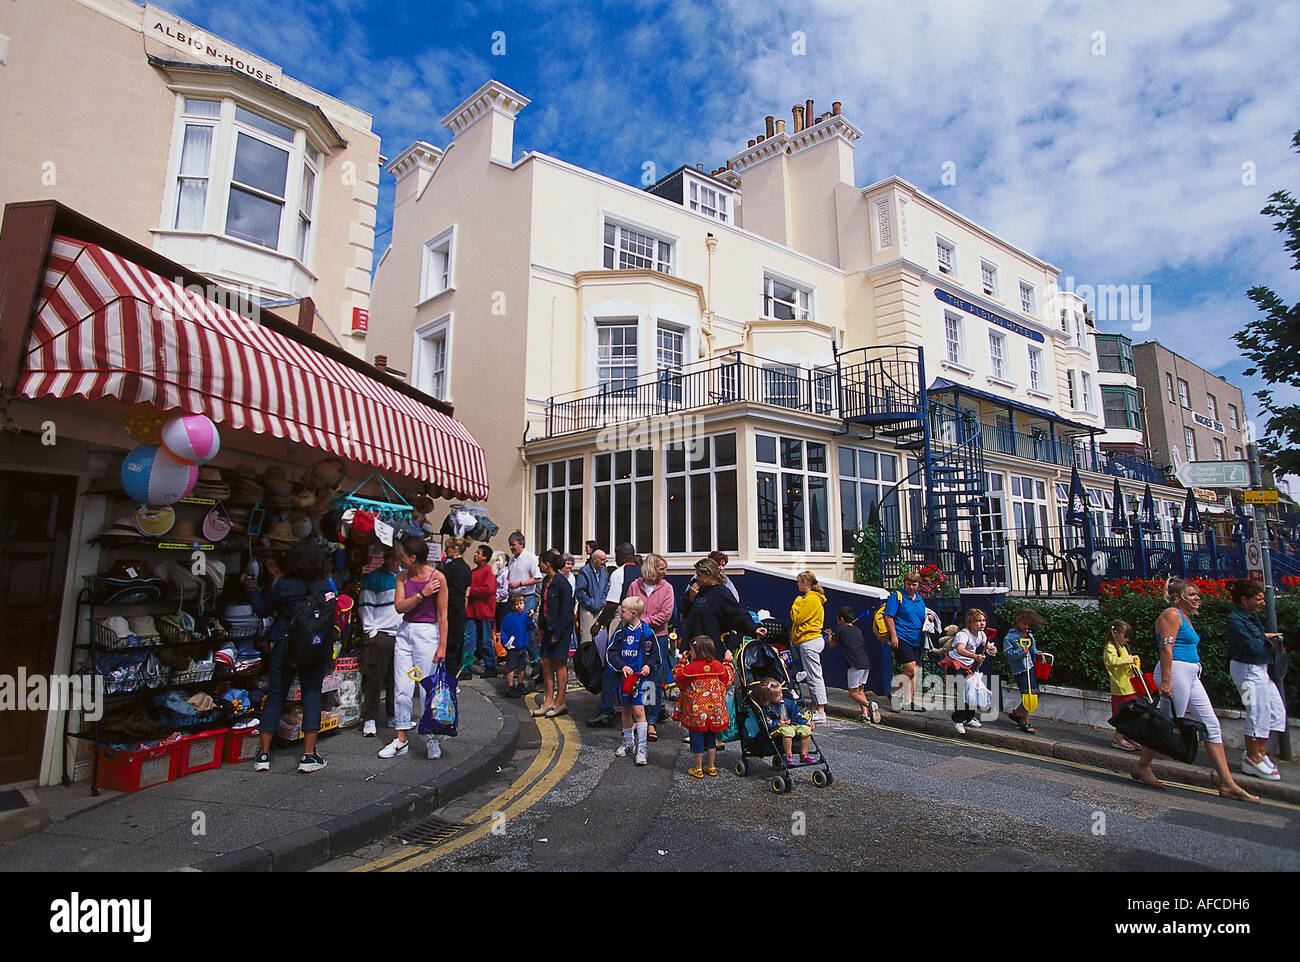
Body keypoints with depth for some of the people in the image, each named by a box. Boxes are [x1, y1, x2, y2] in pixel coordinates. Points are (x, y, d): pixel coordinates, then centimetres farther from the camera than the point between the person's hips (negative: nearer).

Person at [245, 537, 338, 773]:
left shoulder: (283, 585, -8)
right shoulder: (327, 585, -6)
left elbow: (262, 610, 7)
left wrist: (252, 588, 19)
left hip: (284, 647, 0)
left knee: (275, 697, 11)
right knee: (312, 697, 6)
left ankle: (264, 754, 16)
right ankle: (308, 755, 4)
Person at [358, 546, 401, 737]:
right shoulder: (373, 578, -1)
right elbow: (366, 606, -3)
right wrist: (371, 632, -9)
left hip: (402, 634, 4)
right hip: (380, 634, -4)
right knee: (374, 678, -3)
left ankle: (395, 715, 19)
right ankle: (369, 719, 6)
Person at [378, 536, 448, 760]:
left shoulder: (437, 577, -9)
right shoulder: (402, 577, 6)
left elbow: (442, 614, -8)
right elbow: (399, 607, -3)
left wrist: (442, 646, -10)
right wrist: (422, 594, -16)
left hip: (427, 632, -5)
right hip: (405, 632, 5)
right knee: (401, 688, 6)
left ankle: (431, 739, 13)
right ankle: (401, 740, 17)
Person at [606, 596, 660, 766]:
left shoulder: (647, 632, -6)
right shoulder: (620, 632, 2)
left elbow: (655, 654, 4)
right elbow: (612, 653, 1)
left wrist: (649, 665, -12)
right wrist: (622, 666, -12)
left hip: (640, 677, -4)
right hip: (624, 676, 4)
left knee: (638, 710, -10)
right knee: (625, 710, 13)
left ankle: (641, 748, -2)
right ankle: (628, 743, 30)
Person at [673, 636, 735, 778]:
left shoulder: (690, 667, -15)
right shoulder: (718, 665, -5)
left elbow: (678, 677, 2)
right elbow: (728, 678, 11)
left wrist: (682, 661, 10)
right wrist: (728, 661, 20)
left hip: (696, 711, -4)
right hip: (714, 710, 4)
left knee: (697, 738, 9)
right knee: (711, 738, 19)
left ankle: (698, 769, 17)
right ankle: (712, 767, 26)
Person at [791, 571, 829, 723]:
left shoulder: (811, 599, -14)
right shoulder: (811, 597, 18)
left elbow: (796, 618, -15)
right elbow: (795, 617, 22)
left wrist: (797, 602, -5)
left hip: (809, 641, -11)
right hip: (809, 640, 11)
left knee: (814, 676, -8)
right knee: (813, 676, 12)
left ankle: (820, 712, -5)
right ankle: (816, 708, 17)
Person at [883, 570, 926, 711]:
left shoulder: (920, 599, 16)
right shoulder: (897, 596, -5)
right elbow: (888, 617, -10)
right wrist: (894, 636, -16)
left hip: (916, 640, 7)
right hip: (901, 639, -7)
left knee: (913, 672, 7)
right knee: (910, 669, -13)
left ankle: (909, 702, 15)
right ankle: (894, 695, 3)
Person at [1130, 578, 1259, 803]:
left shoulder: (1185, 616, 21)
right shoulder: (1172, 614, -10)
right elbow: (1167, 649, -18)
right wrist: (1165, 682, -23)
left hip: (1190, 675, 10)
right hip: (1175, 672, -10)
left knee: (1211, 725, 7)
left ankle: (1227, 783, 11)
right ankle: (1142, 767, 9)